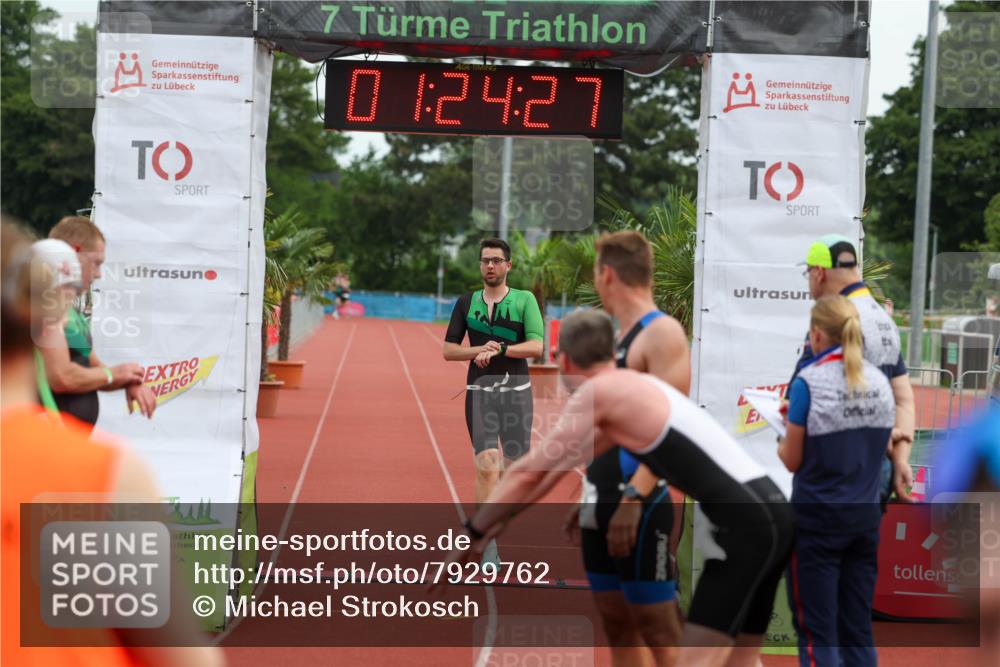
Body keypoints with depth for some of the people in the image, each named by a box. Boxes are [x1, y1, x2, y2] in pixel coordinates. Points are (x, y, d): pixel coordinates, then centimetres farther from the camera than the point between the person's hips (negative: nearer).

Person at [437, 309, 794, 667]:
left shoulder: (597, 392, -6)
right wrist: (498, 519, 31)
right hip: (766, 515, 9)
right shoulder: (631, 388, 22)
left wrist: (471, 535, 8)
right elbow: (559, 464, 27)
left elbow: (527, 472, -2)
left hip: (745, 522, -9)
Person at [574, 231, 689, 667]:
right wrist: (591, 495, 20)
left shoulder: (662, 333, -11)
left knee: (659, 631, -6)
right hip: (603, 505, 9)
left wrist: (634, 498, -25)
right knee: (618, 624, 11)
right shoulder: (618, 338, 17)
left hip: (641, 507, -9)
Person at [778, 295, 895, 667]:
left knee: (817, 632, 4)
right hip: (866, 517, 5)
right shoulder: (880, 381, 3)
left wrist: (783, 437, 12)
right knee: (858, 629, 13)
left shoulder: (809, 382, -14)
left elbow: (793, 461, -9)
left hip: (818, 519, -5)